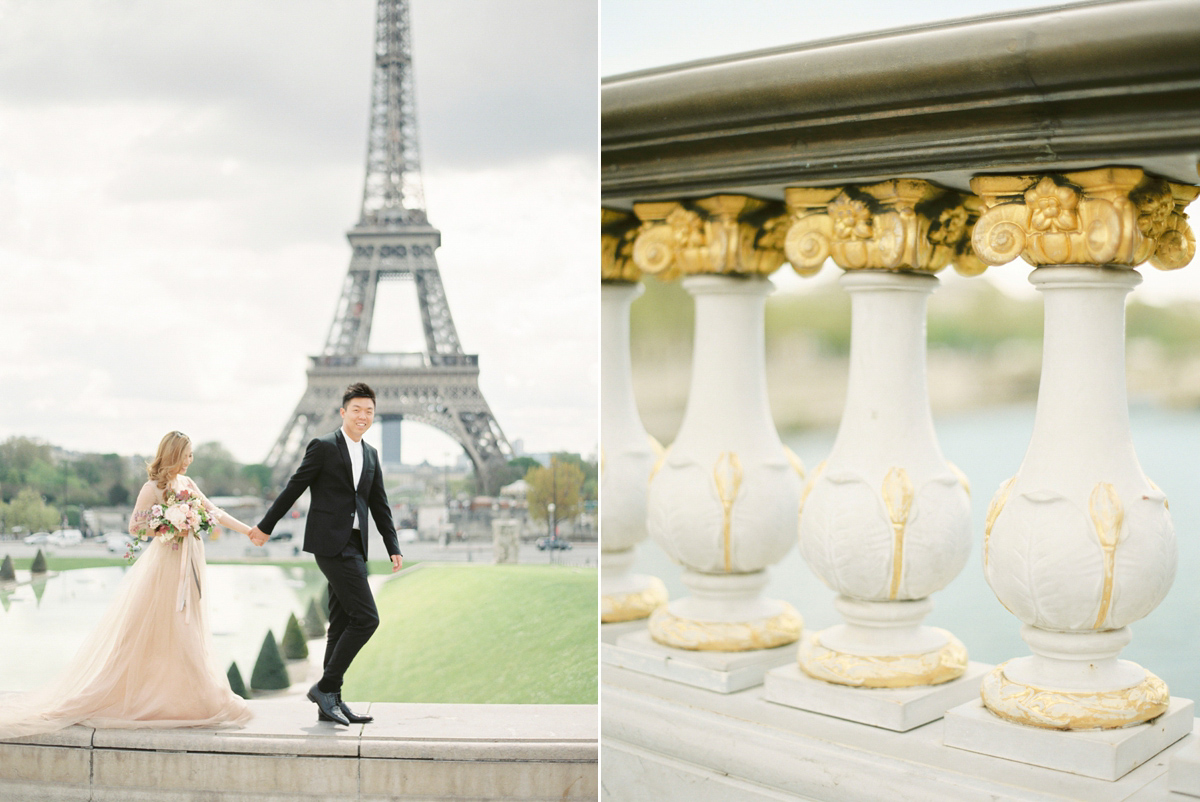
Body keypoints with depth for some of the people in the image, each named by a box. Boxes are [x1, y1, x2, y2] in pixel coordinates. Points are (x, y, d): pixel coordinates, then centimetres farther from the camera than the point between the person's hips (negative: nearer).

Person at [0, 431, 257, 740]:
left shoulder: (186, 483, 10)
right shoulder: (153, 488, -11)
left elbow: (215, 512, 14)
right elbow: (135, 527, -12)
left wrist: (250, 530, 13)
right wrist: (171, 530, -19)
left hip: (188, 567, 8)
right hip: (165, 566, -8)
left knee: (187, 633, 10)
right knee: (151, 633, -4)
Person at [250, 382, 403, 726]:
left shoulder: (371, 455, 16)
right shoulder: (324, 447, -5)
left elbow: (380, 506, 18)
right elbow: (293, 489, -1)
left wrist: (393, 548, 11)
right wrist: (265, 527, 5)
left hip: (354, 547, 8)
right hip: (332, 543, -8)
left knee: (342, 625, 9)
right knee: (366, 619, -14)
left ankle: (330, 703, 15)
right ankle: (325, 688, -4)